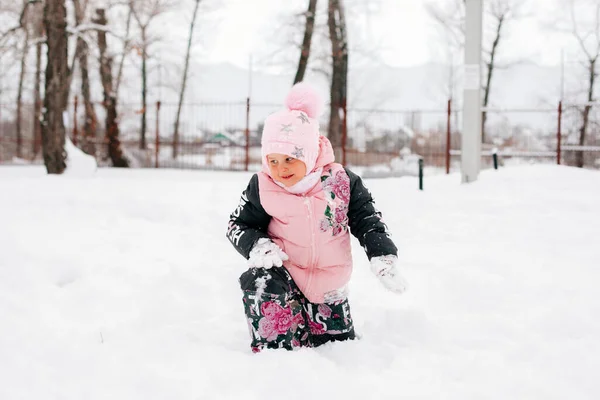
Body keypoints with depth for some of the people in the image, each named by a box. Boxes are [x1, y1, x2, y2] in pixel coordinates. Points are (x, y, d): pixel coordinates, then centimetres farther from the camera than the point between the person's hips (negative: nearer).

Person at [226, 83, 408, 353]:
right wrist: (257, 246, -22)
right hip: (284, 272, -1)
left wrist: (383, 259, -15)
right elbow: (239, 225, -1)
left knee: (339, 341, 8)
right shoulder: (262, 189, -12)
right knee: (261, 283, -35)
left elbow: (367, 222, -2)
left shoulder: (341, 182, -11)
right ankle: (274, 350, -19)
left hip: (328, 285, 2)